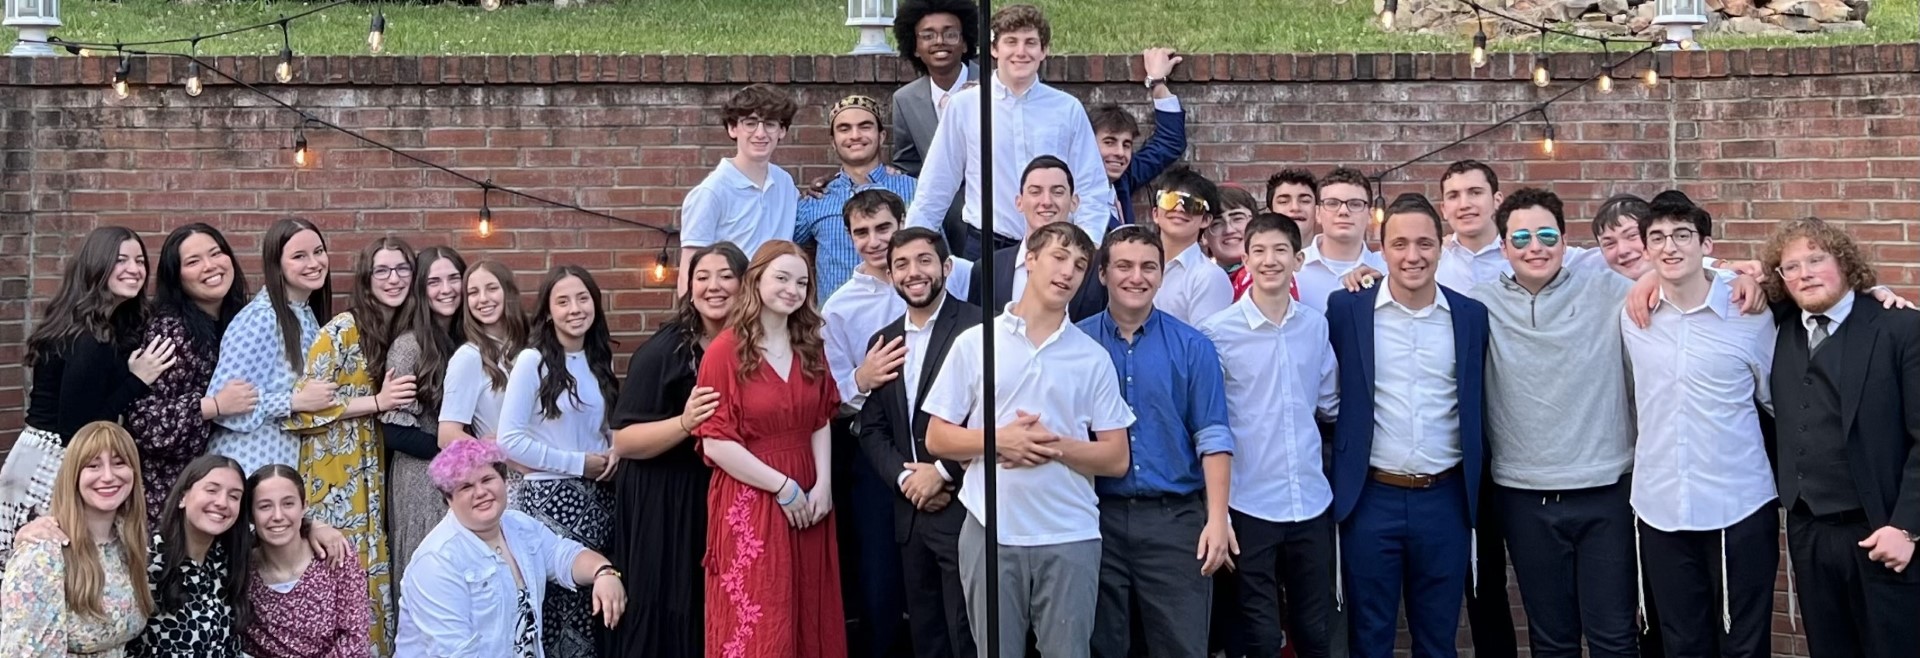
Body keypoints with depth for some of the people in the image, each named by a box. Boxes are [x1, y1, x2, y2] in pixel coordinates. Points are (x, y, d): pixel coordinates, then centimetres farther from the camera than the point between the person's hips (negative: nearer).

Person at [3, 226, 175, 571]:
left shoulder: (115, 327, 10)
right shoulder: (90, 341, -20)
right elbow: (78, 429, -21)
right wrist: (137, 381, -19)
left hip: (45, 461, 10)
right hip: (53, 468, -10)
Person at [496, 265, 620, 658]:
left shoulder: (599, 361, 9)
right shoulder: (532, 361, -9)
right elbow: (510, 440, -15)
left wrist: (614, 452, 0)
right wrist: (578, 464, -13)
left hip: (597, 497, 5)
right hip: (549, 498, -5)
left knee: (594, 600, 3)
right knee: (553, 598, -7)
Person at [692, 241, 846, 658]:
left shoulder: (811, 348, 10)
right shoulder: (725, 351, -9)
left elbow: (821, 423, 10)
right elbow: (715, 442, -13)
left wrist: (822, 485, -7)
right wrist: (783, 487, -12)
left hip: (808, 501, 6)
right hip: (750, 502, -5)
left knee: (810, 619, 8)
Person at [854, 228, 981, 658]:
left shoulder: (978, 328, -8)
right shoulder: (884, 342, 14)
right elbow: (872, 429, 12)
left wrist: (942, 472, -13)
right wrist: (904, 477, -5)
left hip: (964, 509, -7)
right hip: (910, 513, 7)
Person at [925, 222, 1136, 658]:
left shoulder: (1093, 357, 6)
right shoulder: (975, 342, 4)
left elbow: (1116, 459, 4)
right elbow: (937, 439, 5)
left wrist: (1054, 446, -12)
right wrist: (998, 440, -12)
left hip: (1070, 536, 0)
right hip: (990, 531, 0)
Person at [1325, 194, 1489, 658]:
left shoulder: (1471, 316, 4)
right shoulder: (1346, 308, -2)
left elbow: (1477, 409, 9)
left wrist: (1474, 495, 7)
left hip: (1445, 499, 2)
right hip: (1371, 498, -1)